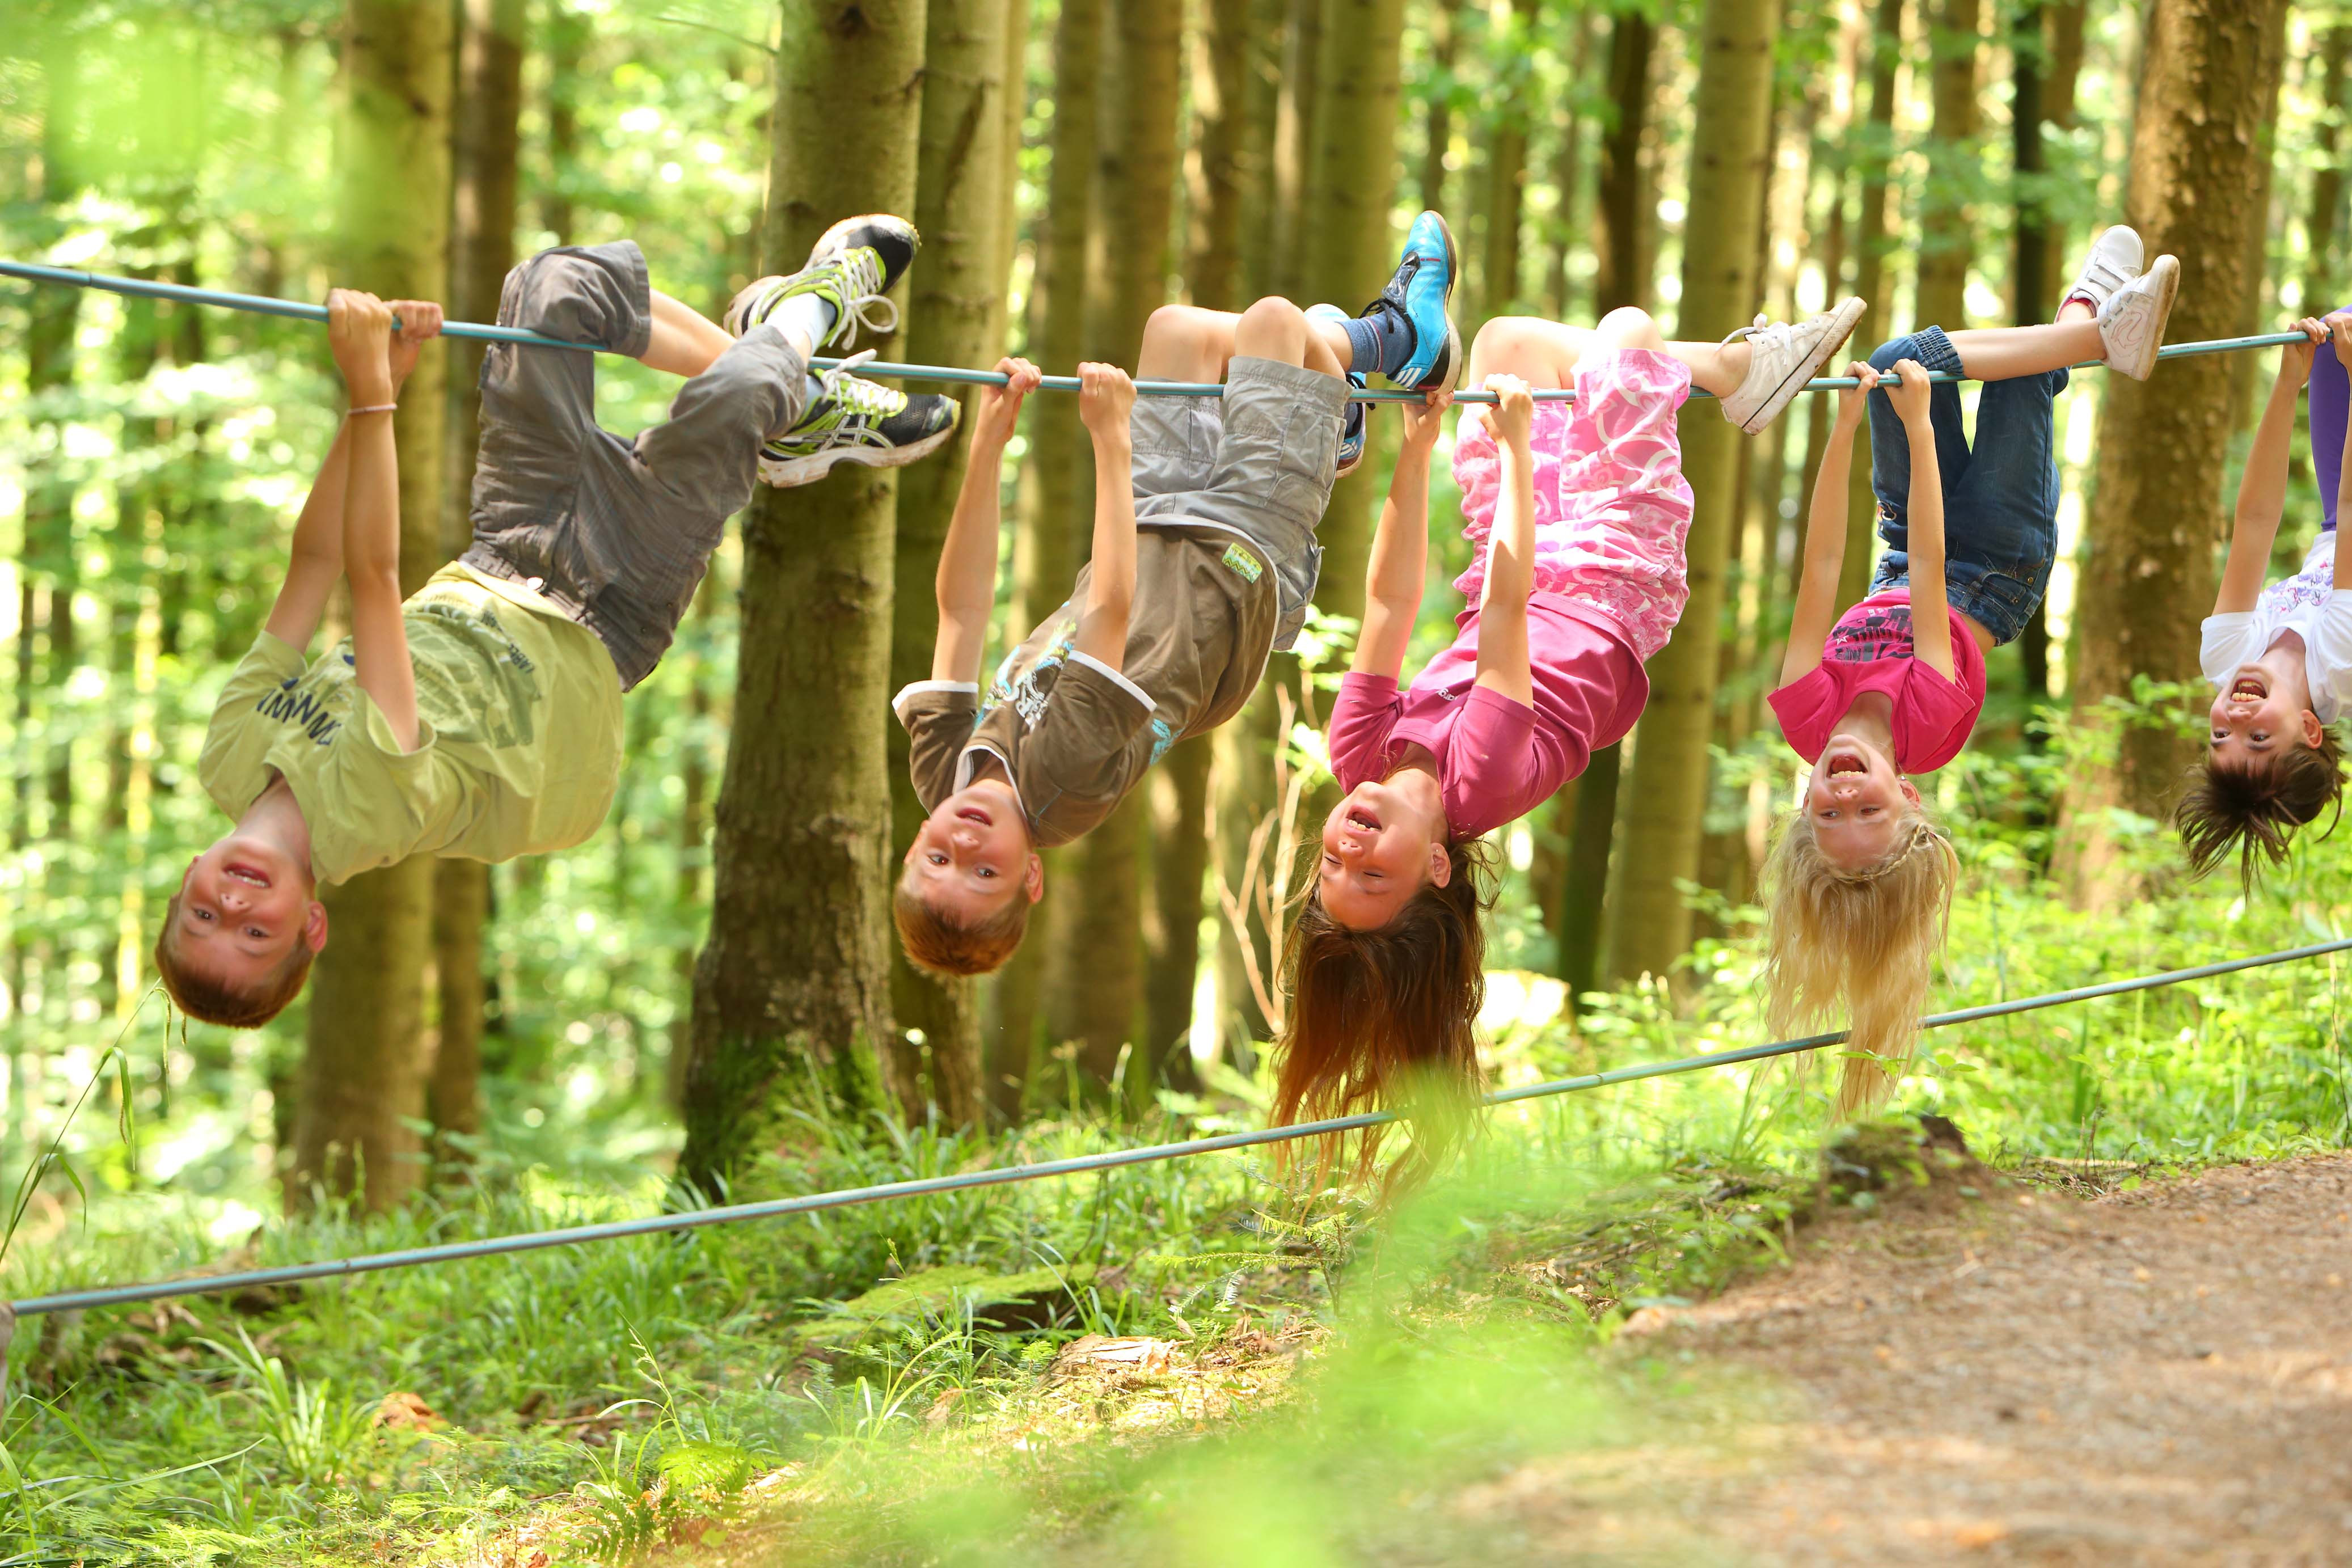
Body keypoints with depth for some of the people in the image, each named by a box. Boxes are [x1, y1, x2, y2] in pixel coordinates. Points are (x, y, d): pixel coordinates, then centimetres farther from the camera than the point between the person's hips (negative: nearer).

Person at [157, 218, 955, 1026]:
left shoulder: (233, 757, -22)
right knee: (728, 402, -24)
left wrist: (375, 383, -24)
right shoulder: (365, 808, -39)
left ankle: (794, 399, 20)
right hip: (593, 629, -6)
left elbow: (312, 562, -21)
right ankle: (811, 306, 16)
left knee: (559, 285, -5)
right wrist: (371, 395, -49)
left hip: (489, 580, 6)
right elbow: (372, 582, -45)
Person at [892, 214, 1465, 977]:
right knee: (1273, 321, 0)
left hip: (1153, 534, 5)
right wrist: (1110, 439, -43)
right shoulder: (1065, 783, -42)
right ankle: (1401, 335, 36)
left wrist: (987, 446, -23)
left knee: (1176, 327, 14)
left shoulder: (941, 771, -27)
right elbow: (1111, 610, -44)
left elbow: (960, 612, -21)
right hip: (1243, 561, -5)